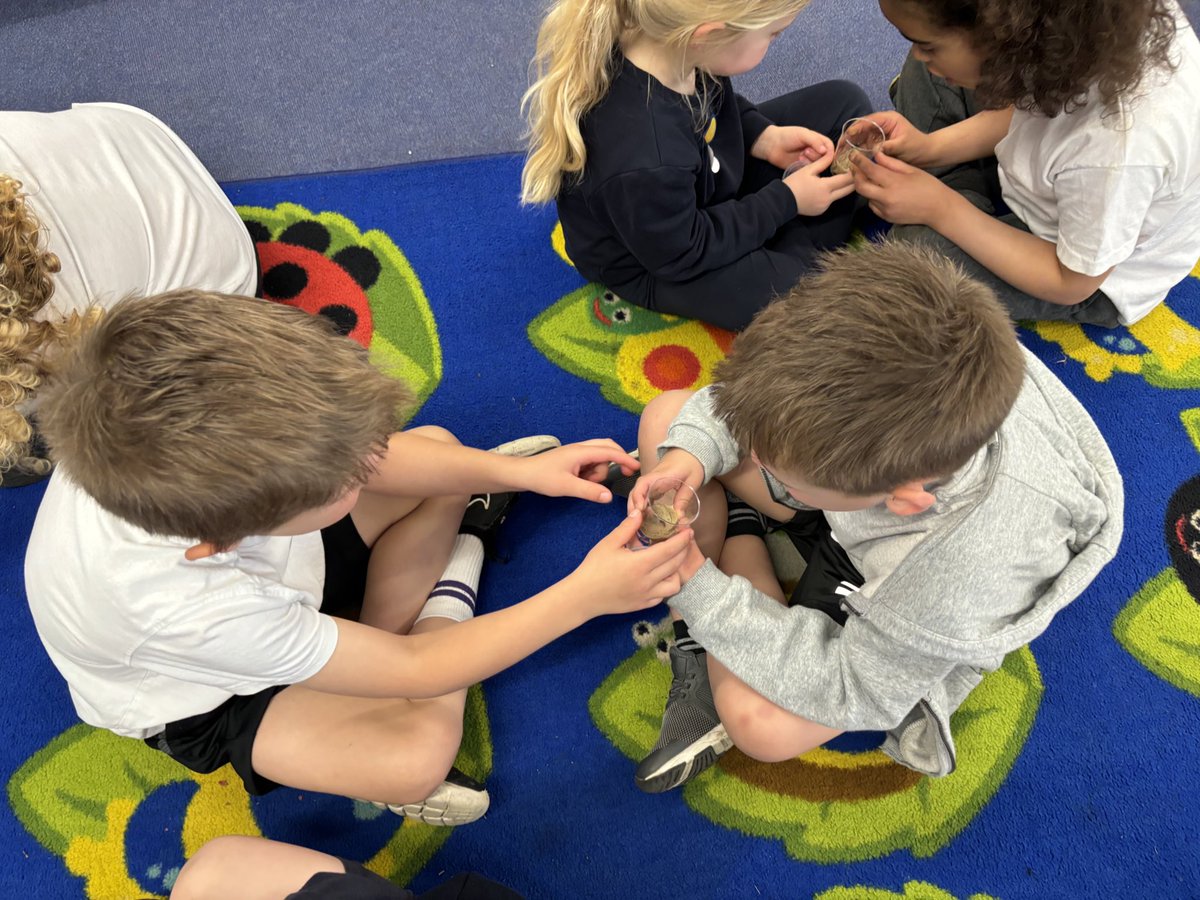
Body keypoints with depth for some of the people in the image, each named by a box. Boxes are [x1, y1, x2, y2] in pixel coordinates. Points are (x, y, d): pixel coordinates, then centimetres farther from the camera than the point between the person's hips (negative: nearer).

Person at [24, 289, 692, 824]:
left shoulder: (191, 429, -35)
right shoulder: (189, 611, -45)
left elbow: (366, 450, -13)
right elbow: (416, 670, -32)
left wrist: (514, 471, -21)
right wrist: (586, 595, -34)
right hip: (205, 700, -5)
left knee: (435, 446, -1)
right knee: (419, 752, -28)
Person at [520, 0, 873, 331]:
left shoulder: (663, 36, -22)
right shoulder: (643, 164, -44)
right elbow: (685, 254, -25)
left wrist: (765, 137, -11)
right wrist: (787, 200, -18)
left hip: (711, 179, 8)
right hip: (661, 263, -7)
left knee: (845, 102, 3)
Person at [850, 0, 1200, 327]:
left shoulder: (1115, 148, -45)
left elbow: (1072, 283, -25)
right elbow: (1030, 107, -2)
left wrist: (942, 209, -28)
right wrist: (931, 146, -16)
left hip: (1089, 279, -6)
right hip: (1068, 179, 6)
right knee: (926, 74, -1)